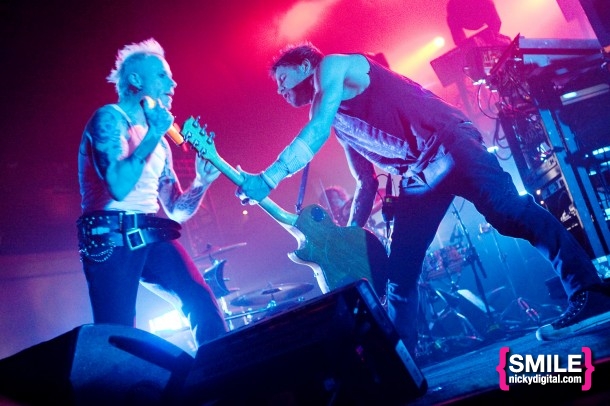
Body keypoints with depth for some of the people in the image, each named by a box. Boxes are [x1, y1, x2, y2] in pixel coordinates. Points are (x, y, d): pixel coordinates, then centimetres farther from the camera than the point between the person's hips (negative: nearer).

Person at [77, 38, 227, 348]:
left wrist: (202, 181, 1)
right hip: (111, 239, -6)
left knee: (203, 304, -8)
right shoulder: (109, 118, -2)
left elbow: (176, 211, 19)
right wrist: (153, 134, -13)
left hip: (151, 236, 7)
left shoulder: (159, 141, 20)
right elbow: (119, 187, -20)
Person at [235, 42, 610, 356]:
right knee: (398, 277, 2)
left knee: (510, 214, -25)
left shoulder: (333, 65, 1)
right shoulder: (339, 124, 24)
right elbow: (367, 182, 26)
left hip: (449, 146, -8)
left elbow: (317, 132, -16)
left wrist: (267, 179, -19)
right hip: (416, 179, 8)